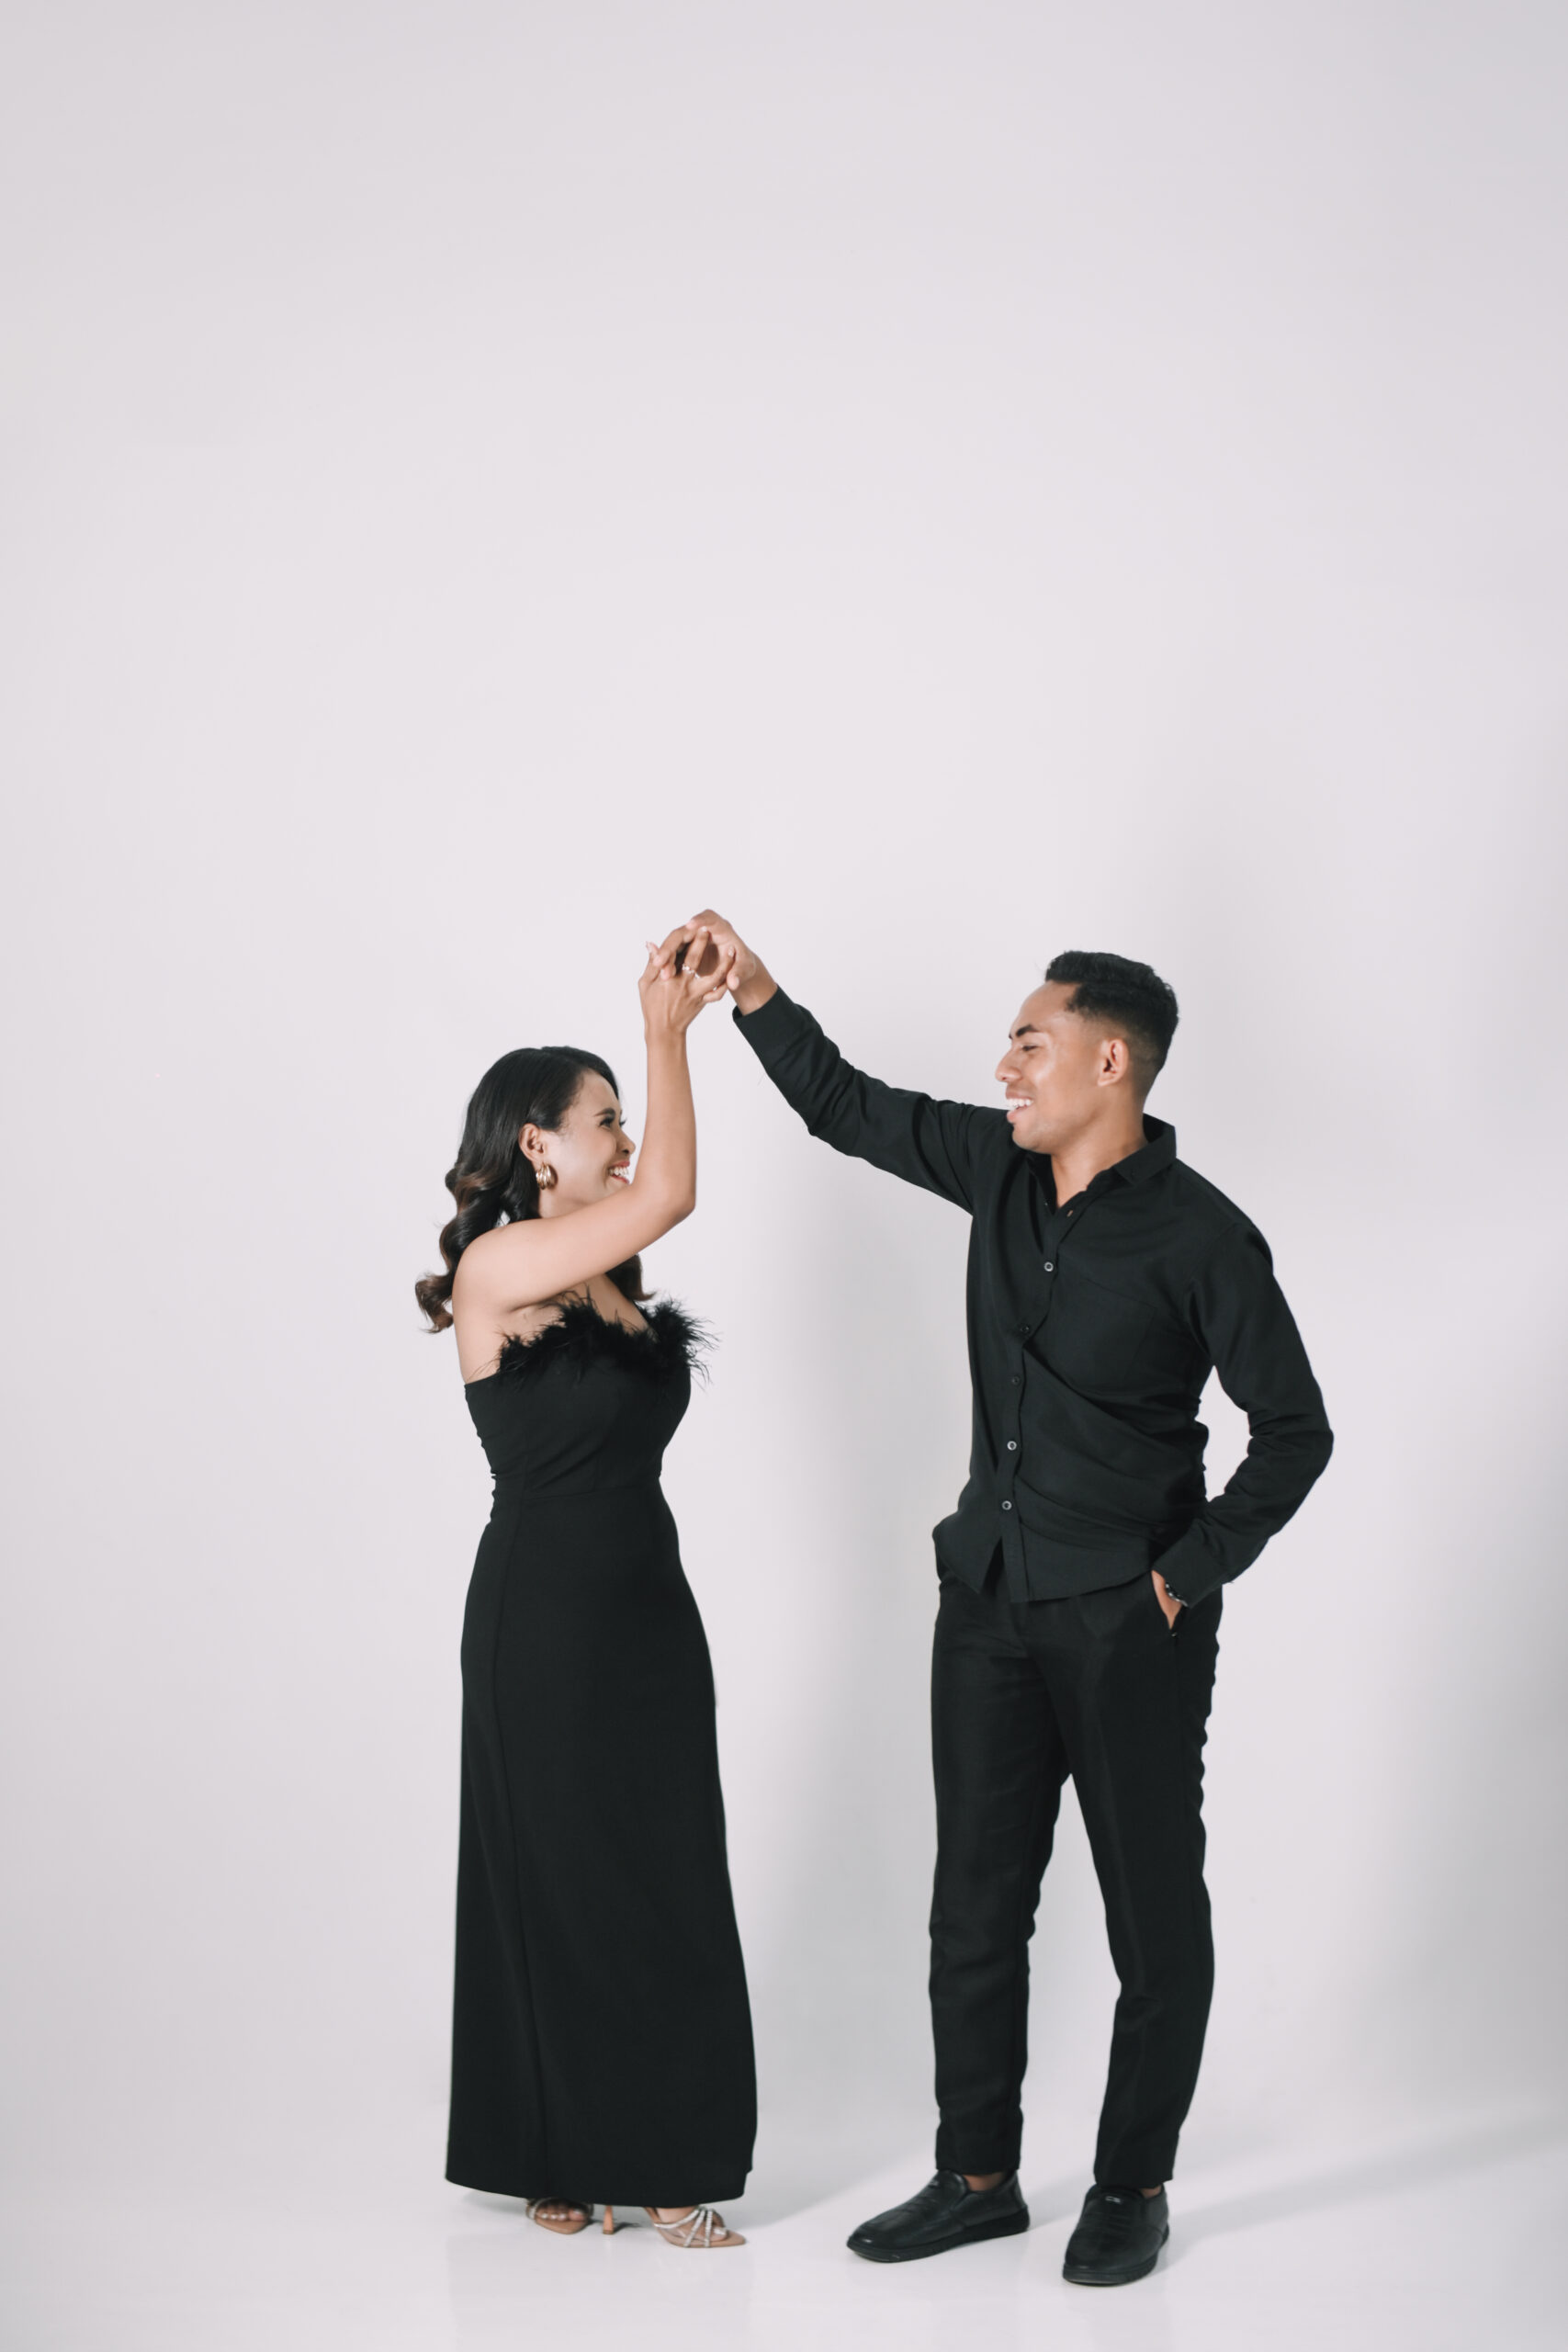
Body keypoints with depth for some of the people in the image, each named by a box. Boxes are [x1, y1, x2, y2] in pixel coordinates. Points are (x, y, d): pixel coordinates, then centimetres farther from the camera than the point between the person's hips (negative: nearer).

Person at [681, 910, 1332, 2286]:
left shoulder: (1199, 1240, -15)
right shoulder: (1002, 1168, 2)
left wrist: (1190, 1574, -10)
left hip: (1127, 1626, -6)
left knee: (1155, 1914, 6)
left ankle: (1133, 2187, 20)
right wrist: (755, 995, 1)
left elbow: (1294, 1431, -9)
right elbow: (849, 1110, 13)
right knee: (976, 1902, 11)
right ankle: (979, 2177, 23)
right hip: (992, 1598, 6)